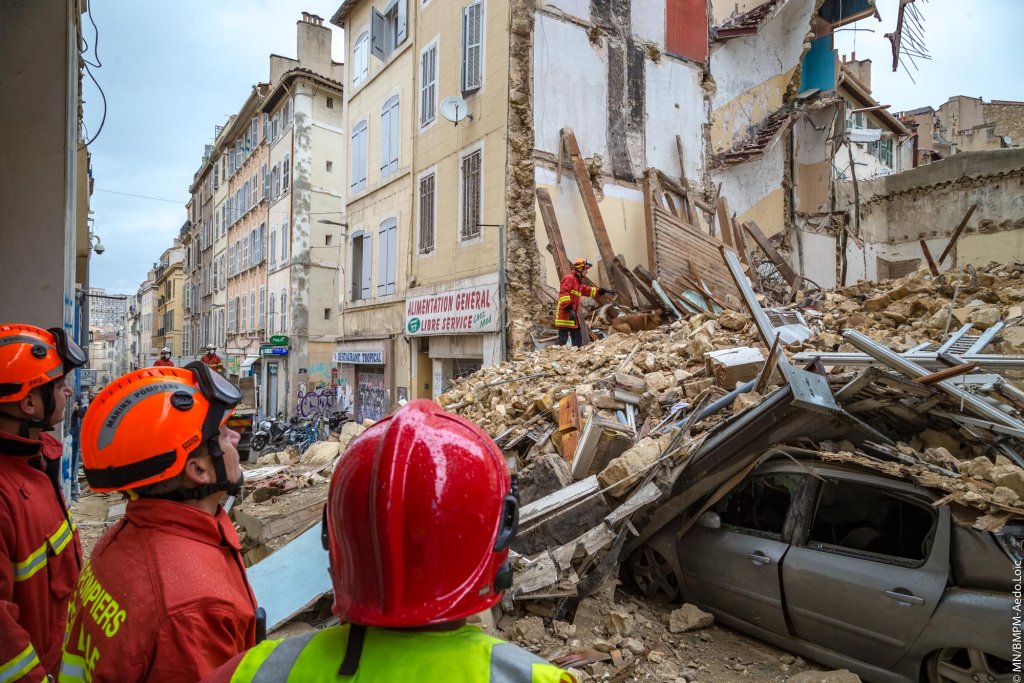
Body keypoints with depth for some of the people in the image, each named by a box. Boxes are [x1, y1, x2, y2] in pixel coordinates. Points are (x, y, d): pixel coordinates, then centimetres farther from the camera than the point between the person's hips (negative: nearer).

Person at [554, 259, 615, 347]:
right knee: (563, 339, -15)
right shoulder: (569, 278, -8)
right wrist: (569, 309, -30)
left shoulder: (578, 281, 24)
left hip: (573, 315, 10)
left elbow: (589, 290, 37)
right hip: (565, 314, -10)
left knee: (577, 338, 16)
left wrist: (603, 290, 37)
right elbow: (563, 293, -21)